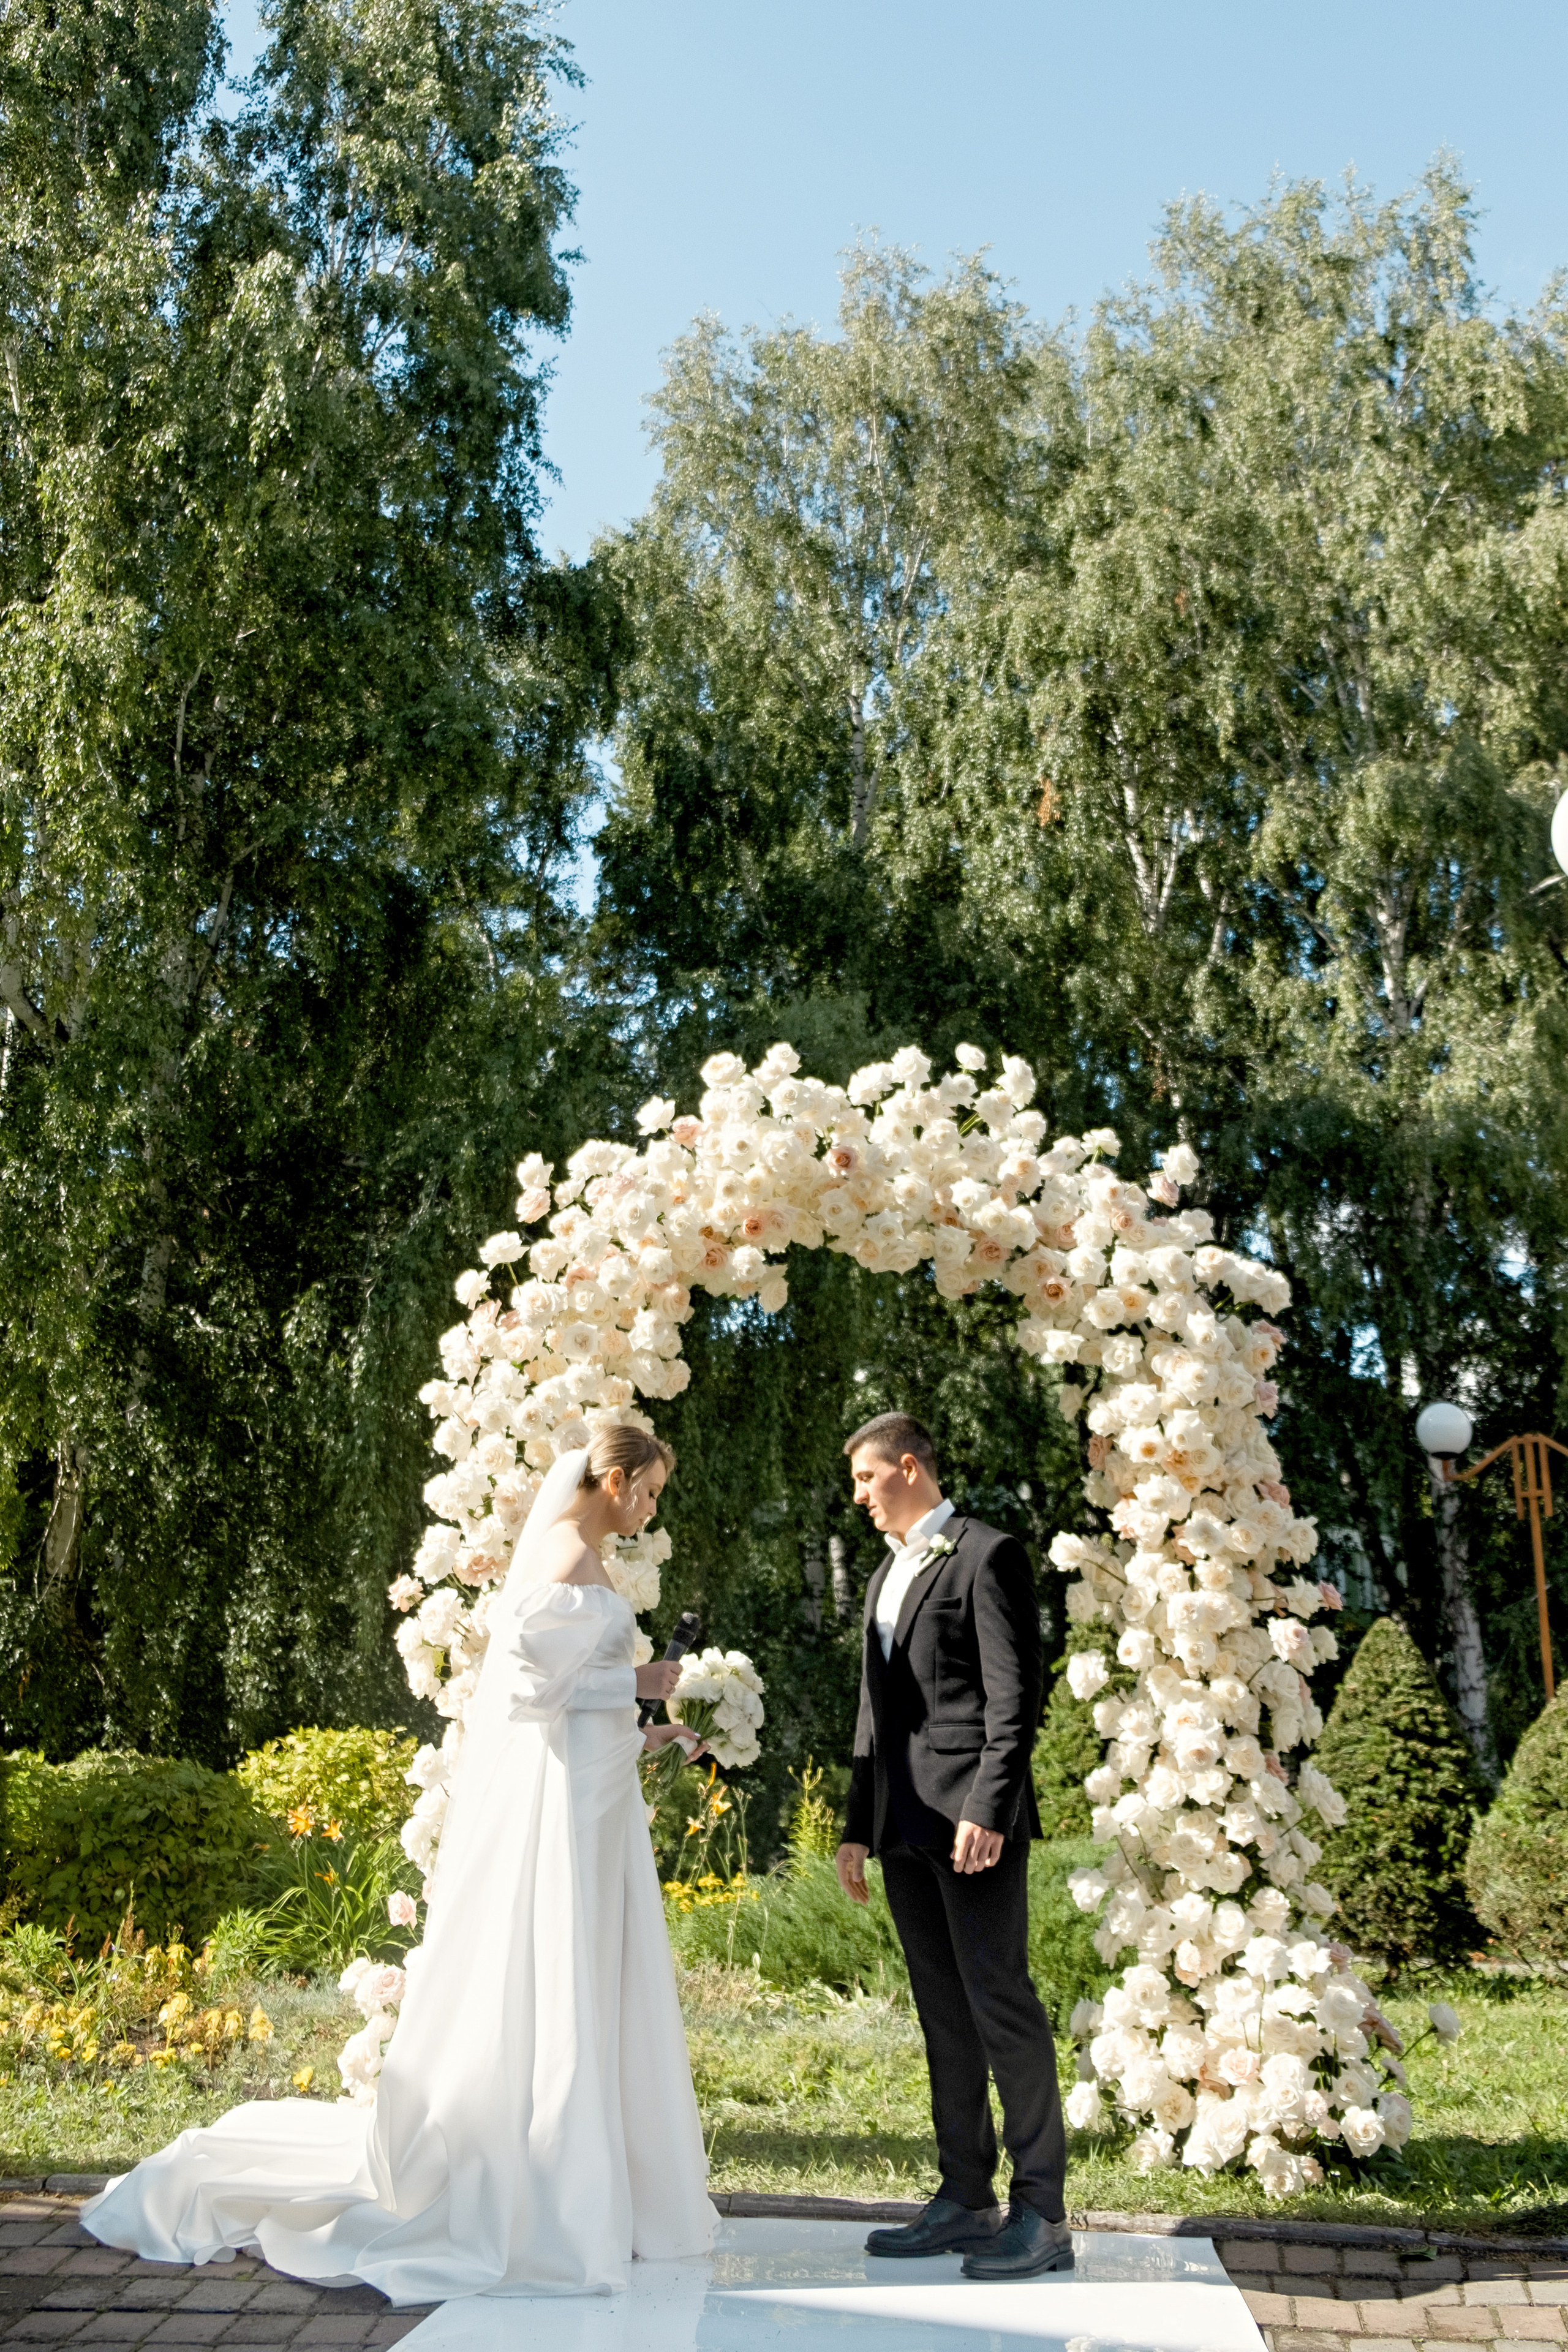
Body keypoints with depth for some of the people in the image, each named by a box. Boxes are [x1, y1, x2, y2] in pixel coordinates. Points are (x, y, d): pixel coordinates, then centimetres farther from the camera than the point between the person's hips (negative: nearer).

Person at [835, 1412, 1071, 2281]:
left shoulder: (985, 1555, -4)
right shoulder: (885, 1577, 21)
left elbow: (1015, 1695, -12)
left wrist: (987, 1807, -20)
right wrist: (857, 1826, 18)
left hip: (971, 1818, -8)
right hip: (905, 1824, 8)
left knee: (999, 2001, -5)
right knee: (943, 2013, 11)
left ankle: (1041, 2213, 4)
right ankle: (966, 2200, 19)